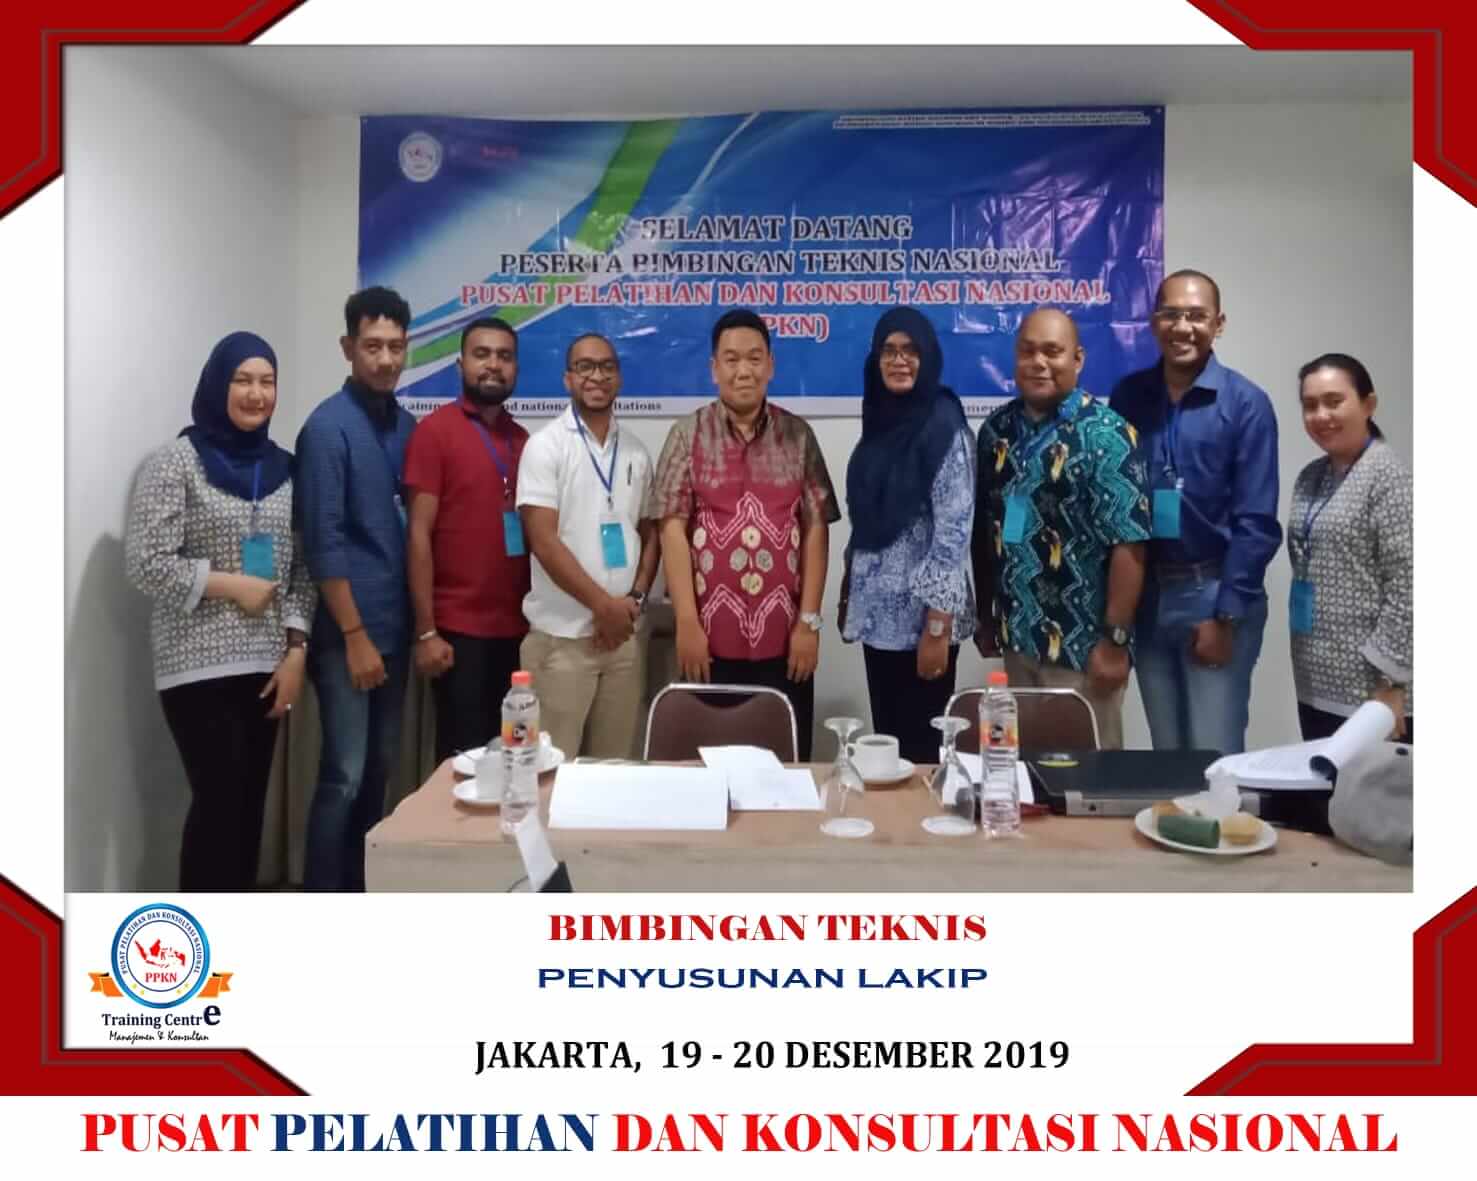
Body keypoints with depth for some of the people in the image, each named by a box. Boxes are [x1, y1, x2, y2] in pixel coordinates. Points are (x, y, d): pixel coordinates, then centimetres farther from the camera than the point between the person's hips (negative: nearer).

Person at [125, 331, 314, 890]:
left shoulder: (284, 467, 9)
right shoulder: (177, 460, -5)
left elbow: (302, 569, 7)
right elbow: (145, 562, -11)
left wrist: (295, 650, -1)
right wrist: (231, 585, -12)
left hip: (265, 663, 5)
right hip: (199, 663, -5)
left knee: (250, 802, 10)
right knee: (219, 801, -6)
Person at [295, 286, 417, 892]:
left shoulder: (408, 426, 9)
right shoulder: (328, 427, -10)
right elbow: (323, 542, -14)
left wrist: (418, 623, 8)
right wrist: (355, 635, -16)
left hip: (395, 625, 7)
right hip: (347, 632, -7)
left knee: (380, 769, 13)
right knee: (344, 776, -3)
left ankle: (359, 891, 27)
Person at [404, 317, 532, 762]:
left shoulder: (522, 439, 11)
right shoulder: (434, 430, -4)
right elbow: (419, 533, -8)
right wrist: (426, 631, -12)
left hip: (516, 628, 5)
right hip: (458, 628, -5)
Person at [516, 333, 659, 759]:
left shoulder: (636, 452, 10)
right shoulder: (546, 445, -5)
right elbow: (543, 542, -11)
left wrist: (634, 599, -2)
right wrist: (602, 605, -12)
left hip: (624, 633, 5)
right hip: (561, 635, -4)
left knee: (616, 764, 11)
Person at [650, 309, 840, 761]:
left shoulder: (798, 435, 6)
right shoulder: (688, 435, 2)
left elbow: (816, 530, 4)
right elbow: (673, 529, -3)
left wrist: (809, 620, -2)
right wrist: (687, 622, -9)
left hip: (784, 636, 1)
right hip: (711, 636, -1)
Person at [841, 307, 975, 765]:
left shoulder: (944, 427, -13)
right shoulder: (879, 421, 9)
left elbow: (954, 532, -17)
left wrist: (937, 626, -19)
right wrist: (848, 593, 13)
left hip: (921, 616, -7)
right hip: (878, 612, 7)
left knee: (920, 746, 3)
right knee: (885, 738, 15)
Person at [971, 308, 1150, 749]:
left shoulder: (1104, 434, -13)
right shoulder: (996, 429, 5)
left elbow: (1128, 541, -16)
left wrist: (1115, 638, -17)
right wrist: (984, 614, 11)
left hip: (1082, 644, -5)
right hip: (1016, 637, 6)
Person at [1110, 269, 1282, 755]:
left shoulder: (1246, 404, -7)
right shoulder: (1129, 396, 3)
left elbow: (1256, 523, -10)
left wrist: (1225, 615, -13)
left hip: (1214, 591, -3)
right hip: (1145, 592, 4)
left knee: (1214, 754, 2)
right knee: (1165, 750, 15)